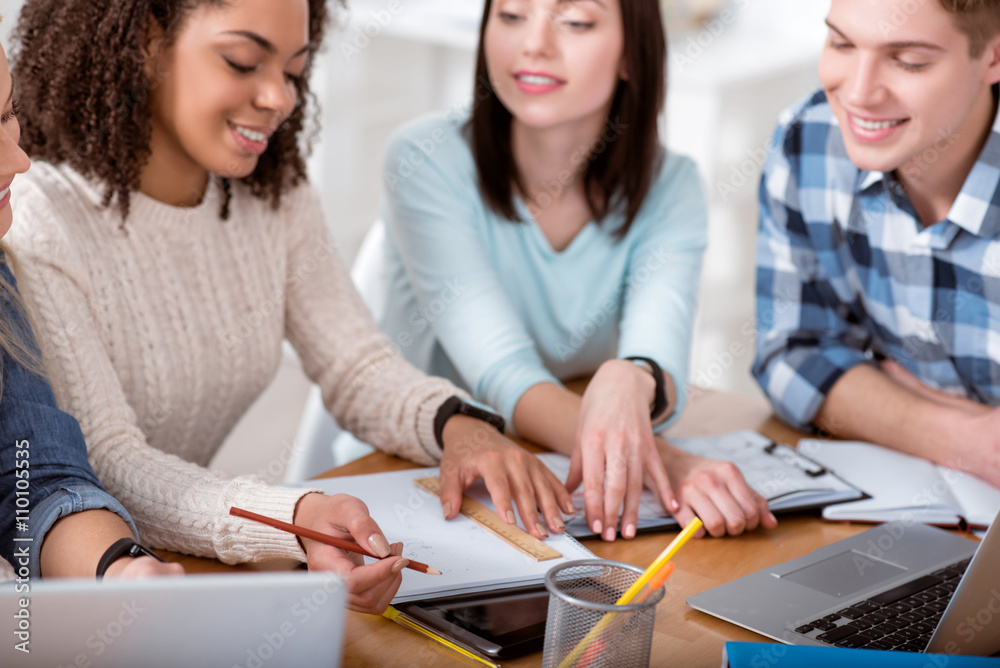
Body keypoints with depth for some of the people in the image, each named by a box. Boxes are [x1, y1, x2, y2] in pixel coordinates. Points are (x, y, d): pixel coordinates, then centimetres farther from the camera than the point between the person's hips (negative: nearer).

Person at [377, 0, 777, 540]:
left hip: (583, 494, 1)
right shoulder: (428, 158, -13)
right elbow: (504, 378, -22)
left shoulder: (669, 187, -3)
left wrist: (631, 384, -43)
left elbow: (660, 365, -18)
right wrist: (661, 461, -38)